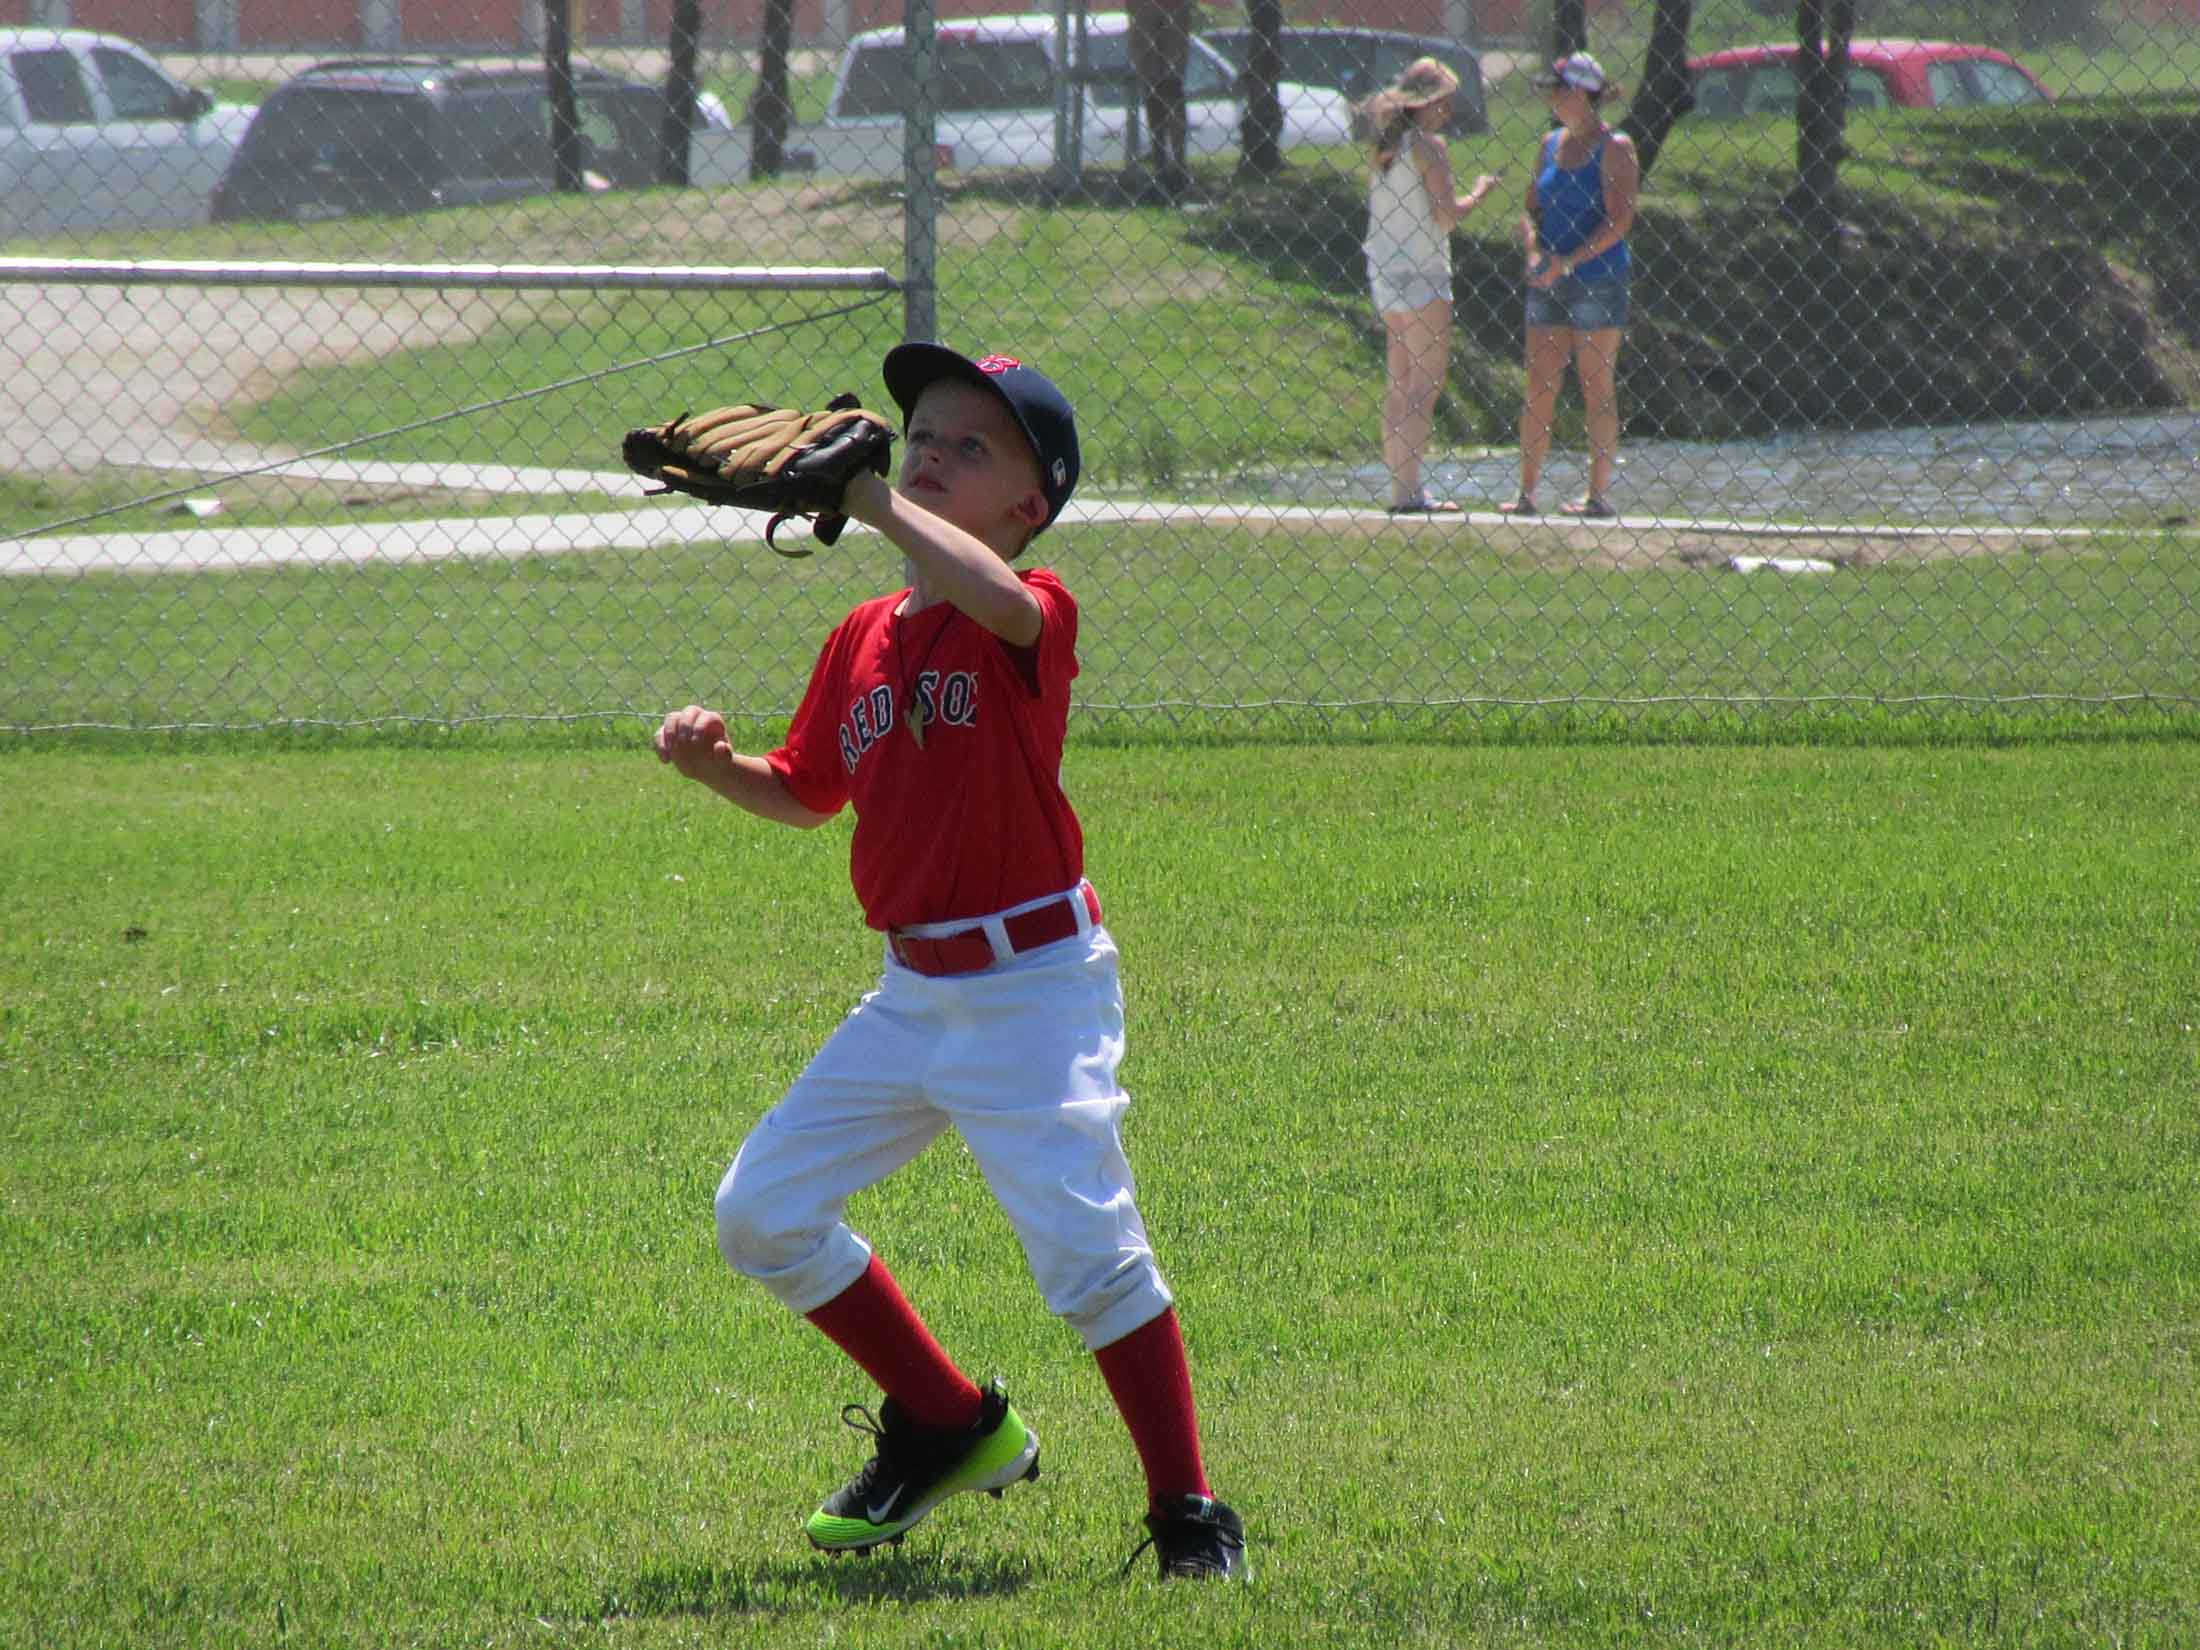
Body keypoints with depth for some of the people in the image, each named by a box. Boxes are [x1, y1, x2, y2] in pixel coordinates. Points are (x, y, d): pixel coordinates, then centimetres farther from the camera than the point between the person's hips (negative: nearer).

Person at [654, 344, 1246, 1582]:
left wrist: (874, 501, -33)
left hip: (1037, 988, -8)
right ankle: (947, 1428, 25)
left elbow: (991, 596, -38)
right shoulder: (865, 639, 9)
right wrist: (716, 766, 1)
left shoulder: (1037, 616, -12)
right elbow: (806, 793, 20)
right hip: (914, 996, 8)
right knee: (762, 1215, 10)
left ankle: (1189, 1514, -3)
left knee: (1087, 1249, -16)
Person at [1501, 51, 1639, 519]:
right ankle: (1526, 492, 7)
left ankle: (1599, 493, 2)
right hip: (1549, 283, 6)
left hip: (1598, 279, -6)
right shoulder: (1551, 144, 12)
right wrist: (1535, 252, -6)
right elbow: (1531, 209, 14)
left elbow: (1618, 222, -14)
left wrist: (1567, 261, -19)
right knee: (1539, 387, 4)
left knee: (1597, 388, -2)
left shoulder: (1613, 148, -7)